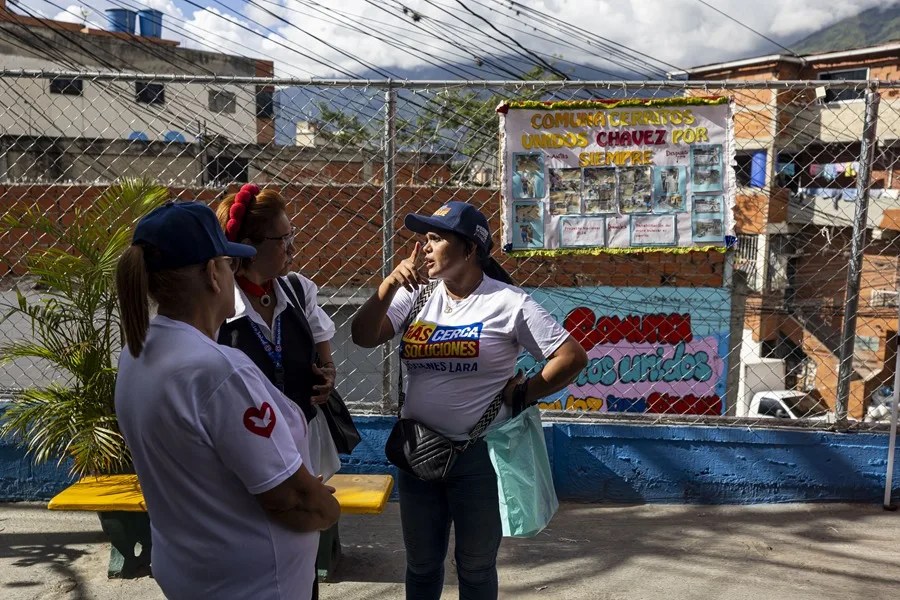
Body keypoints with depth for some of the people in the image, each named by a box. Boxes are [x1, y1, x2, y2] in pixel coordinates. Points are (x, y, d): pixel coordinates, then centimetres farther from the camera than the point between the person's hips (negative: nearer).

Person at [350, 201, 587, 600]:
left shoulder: (508, 303, -10)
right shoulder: (417, 295, 3)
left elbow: (573, 357, -11)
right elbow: (363, 337, -5)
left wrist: (521, 394, -8)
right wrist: (391, 284, -15)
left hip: (479, 454, -4)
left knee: (476, 566, 13)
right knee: (421, 562, 19)